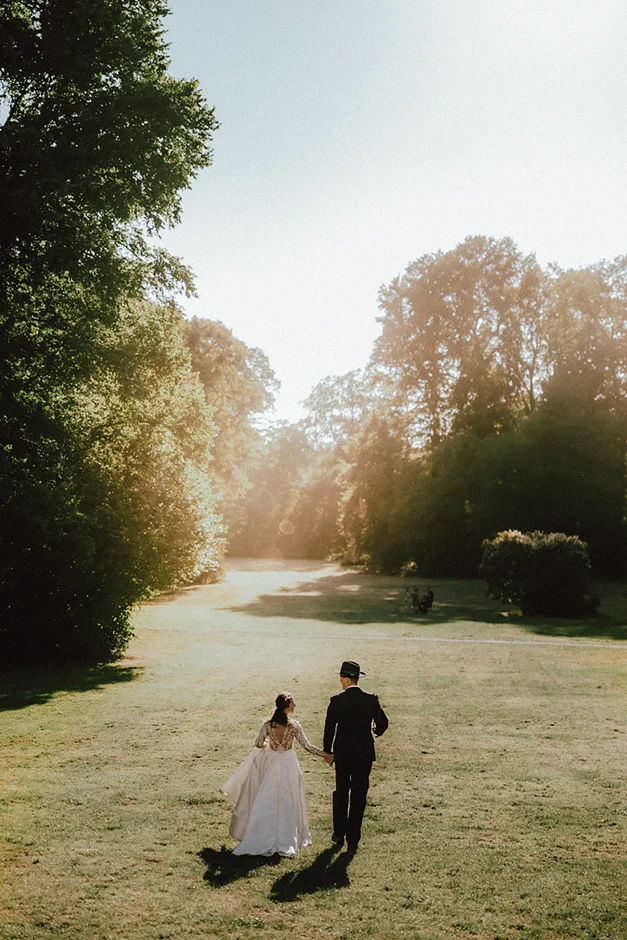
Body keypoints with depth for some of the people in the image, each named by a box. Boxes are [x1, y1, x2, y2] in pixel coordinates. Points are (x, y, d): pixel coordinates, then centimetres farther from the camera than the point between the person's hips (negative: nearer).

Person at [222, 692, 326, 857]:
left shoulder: (268, 724, -9)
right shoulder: (294, 725, -14)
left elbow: (258, 744, -6)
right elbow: (307, 746, -10)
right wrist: (326, 754, -2)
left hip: (272, 766, 1)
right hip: (289, 765, -1)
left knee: (267, 802, 11)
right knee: (287, 803, 9)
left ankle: (263, 839, 16)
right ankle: (286, 841, 13)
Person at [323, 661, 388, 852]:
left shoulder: (337, 701, -12)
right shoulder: (371, 700, -6)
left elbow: (329, 727, -7)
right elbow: (383, 723, -1)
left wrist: (328, 751, 8)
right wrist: (376, 731, 23)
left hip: (342, 754, -1)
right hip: (364, 754, 1)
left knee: (341, 793, 16)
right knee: (359, 796, 9)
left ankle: (339, 834, 23)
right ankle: (353, 839, 11)